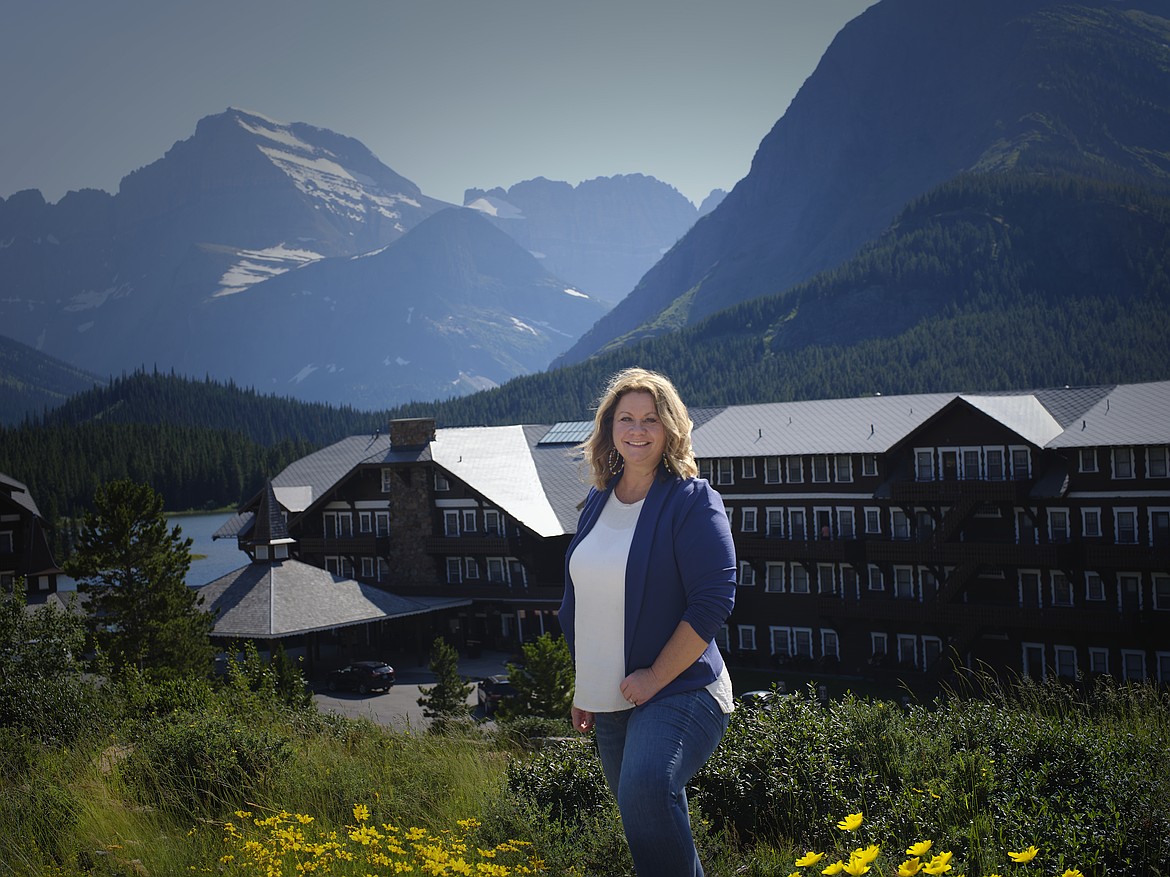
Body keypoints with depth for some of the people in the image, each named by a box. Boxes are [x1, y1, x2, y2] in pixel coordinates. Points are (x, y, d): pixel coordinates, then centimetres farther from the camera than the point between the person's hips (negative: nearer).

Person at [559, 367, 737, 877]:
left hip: (679, 691, -7)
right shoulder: (599, 500, 10)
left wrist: (655, 677, -18)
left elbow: (713, 600, -17)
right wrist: (582, 686, 19)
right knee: (644, 818, 14)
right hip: (610, 701, 7)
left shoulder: (692, 500, -9)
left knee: (646, 790, -32)